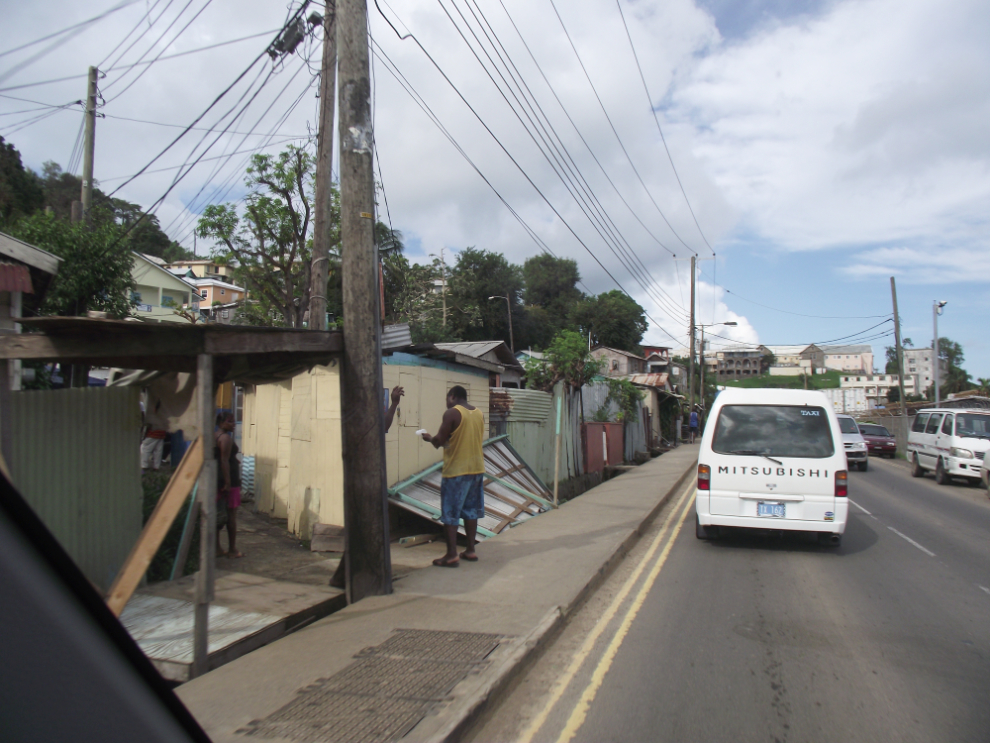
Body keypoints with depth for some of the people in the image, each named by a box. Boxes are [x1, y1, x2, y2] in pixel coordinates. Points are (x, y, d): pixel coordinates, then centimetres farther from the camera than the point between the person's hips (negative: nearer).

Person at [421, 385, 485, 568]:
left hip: (456, 470, -7)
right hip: (476, 468, 7)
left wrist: (429, 438, 6)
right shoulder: (480, 413, 9)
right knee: (471, 510, 14)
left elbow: (439, 441, -14)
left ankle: (452, 555, 0)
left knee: (450, 514, 0)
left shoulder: (452, 413, -12)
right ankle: (470, 551, 18)